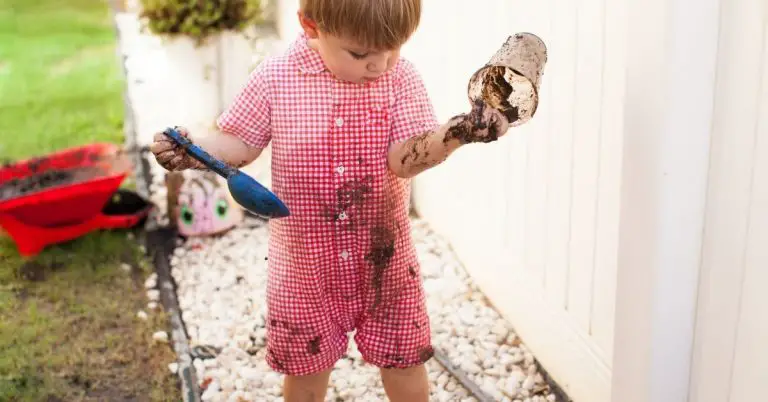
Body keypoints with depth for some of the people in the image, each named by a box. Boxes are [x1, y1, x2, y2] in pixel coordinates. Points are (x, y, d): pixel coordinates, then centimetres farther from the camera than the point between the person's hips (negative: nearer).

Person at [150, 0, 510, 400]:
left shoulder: (401, 78, -11)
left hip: (384, 254, 0)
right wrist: (191, 150, -20)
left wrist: (456, 132, -39)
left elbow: (403, 159, -21)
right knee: (305, 366, 18)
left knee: (403, 360, 15)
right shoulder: (275, 79, -12)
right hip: (305, 261, 0)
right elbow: (240, 145, -1)